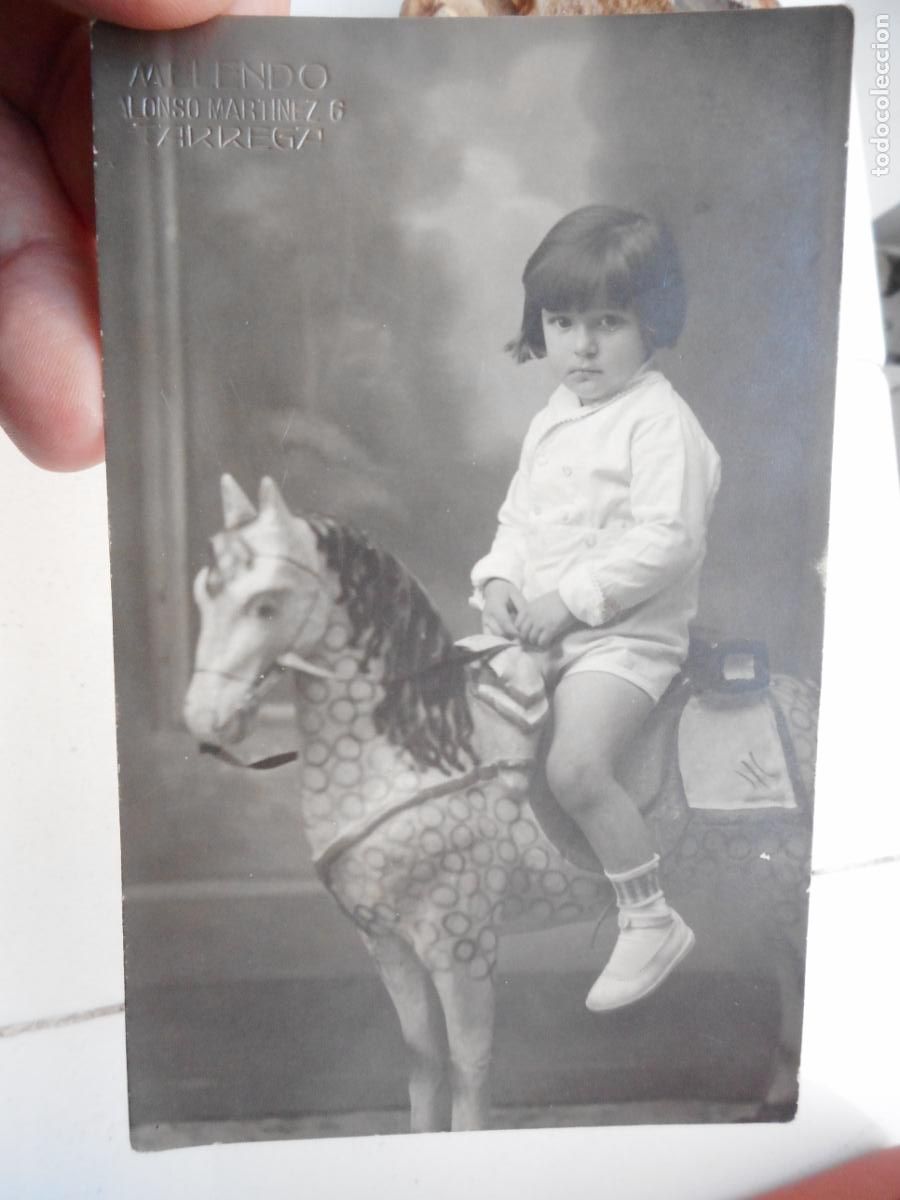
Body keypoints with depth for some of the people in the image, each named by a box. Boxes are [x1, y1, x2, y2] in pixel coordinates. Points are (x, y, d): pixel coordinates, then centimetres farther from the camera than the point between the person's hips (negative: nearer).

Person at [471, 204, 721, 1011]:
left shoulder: (660, 421, -12)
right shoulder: (554, 417, 14)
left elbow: (667, 540, -21)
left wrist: (570, 598, -22)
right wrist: (499, 579, 0)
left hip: (626, 634, -8)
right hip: (537, 623, 8)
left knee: (576, 766, -23)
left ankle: (652, 922, 1)